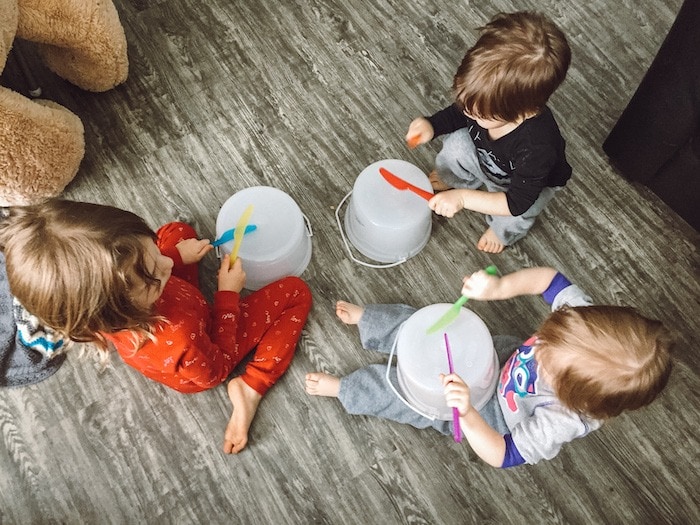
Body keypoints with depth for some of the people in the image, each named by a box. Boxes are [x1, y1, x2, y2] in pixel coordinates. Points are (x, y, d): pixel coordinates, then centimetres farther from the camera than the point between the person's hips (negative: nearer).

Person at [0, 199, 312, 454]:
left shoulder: (101, 274, -31)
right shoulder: (175, 345, -47)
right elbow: (217, 369, -23)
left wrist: (178, 253, -17)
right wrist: (228, 295, -22)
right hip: (206, 354, -5)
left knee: (177, 231, 18)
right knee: (297, 292, 1)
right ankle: (251, 388, 0)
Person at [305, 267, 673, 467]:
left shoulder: (559, 424, -43)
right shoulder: (585, 321, -34)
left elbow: (501, 456, -35)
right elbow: (549, 278, -20)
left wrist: (465, 413, -54)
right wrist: (500, 287, -37)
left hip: (493, 412, -4)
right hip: (502, 353, 5)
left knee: (404, 391, -3)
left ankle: (344, 389, 27)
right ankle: (366, 318, 35)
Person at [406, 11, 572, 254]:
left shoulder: (537, 148, -46)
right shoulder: (491, 101, -33)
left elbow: (517, 203, -37)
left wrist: (463, 198, -43)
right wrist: (432, 125, -28)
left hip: (529, 184, -4)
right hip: (487, 157, 4)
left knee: (513, 219, -27)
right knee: (455, 145, -17)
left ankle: (504, 231, 13)